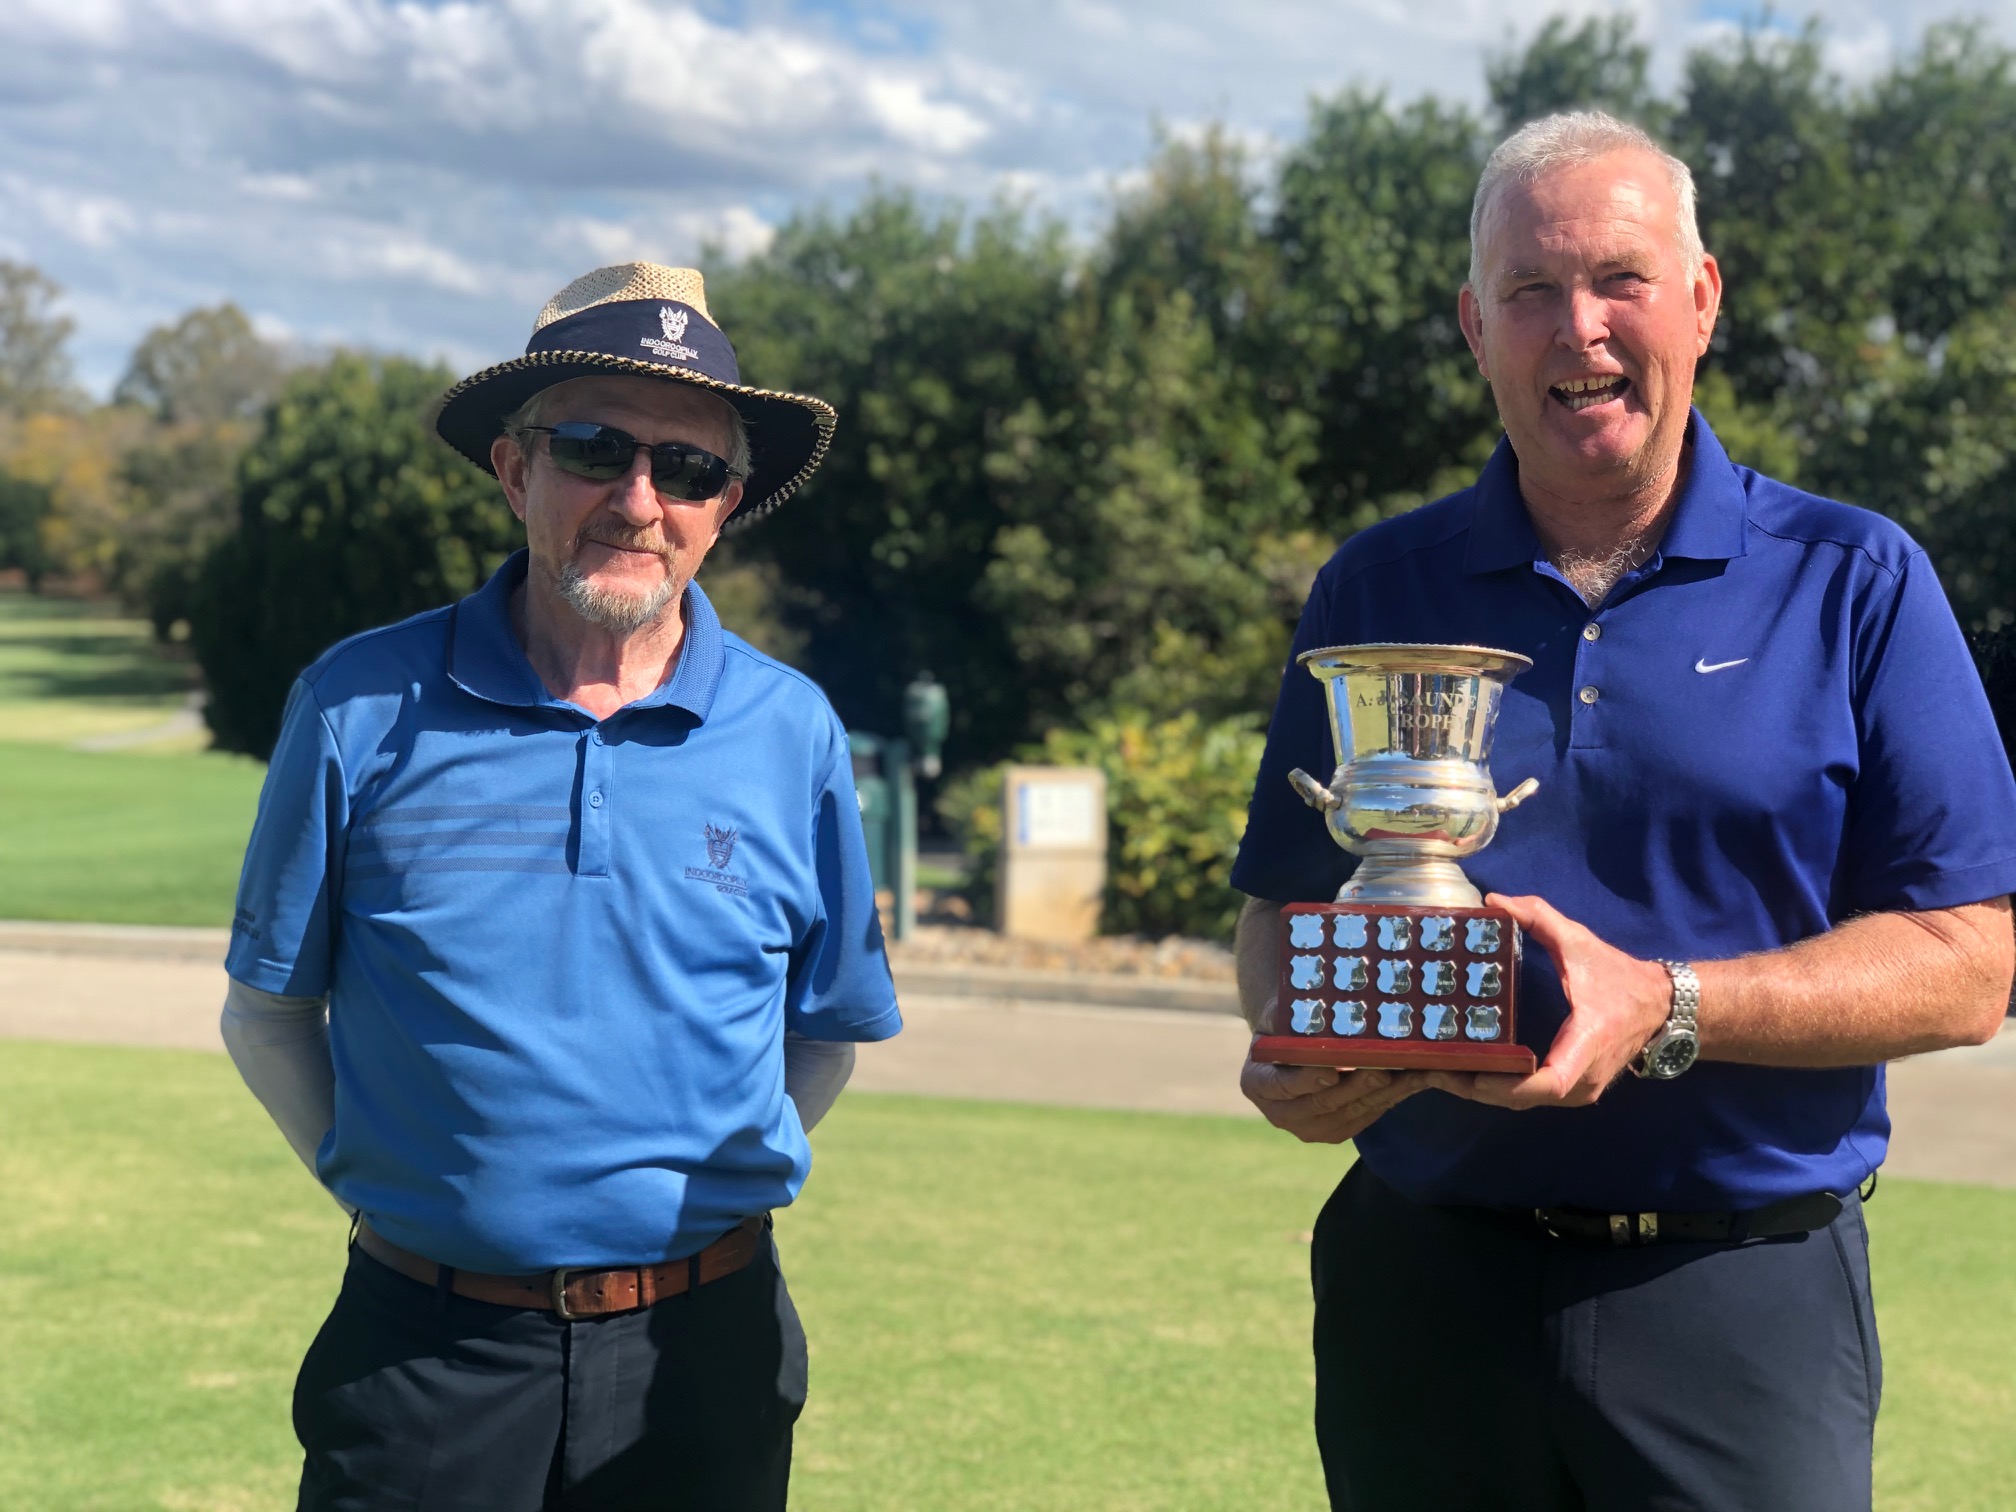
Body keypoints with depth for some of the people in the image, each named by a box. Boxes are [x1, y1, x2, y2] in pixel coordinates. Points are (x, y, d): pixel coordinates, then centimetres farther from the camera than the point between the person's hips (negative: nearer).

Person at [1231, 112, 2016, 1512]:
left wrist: (1665, 1007, -19)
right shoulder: (1378, 592, 7)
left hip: (1745, 1304, -2)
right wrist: (1297, 1041, -12)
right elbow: (1280, 913, 11)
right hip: (1422, 1286, 2)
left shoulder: (1852, 583, 0)